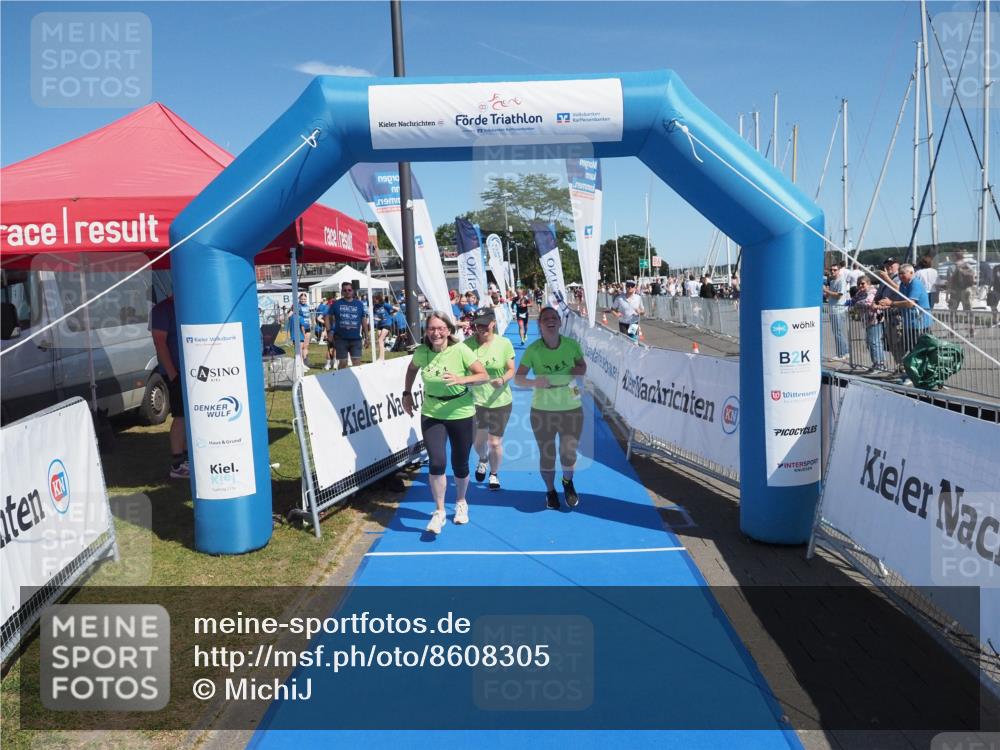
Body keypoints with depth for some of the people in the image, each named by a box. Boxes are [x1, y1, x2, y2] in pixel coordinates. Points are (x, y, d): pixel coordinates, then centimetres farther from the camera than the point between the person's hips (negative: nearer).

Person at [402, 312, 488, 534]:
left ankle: (461, 503, 41)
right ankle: (439, 512, 7)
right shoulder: (421, 352, -7)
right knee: (437, 463, -12)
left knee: (460, 465, 12)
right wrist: (407, 393, 12)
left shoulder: (460, 350, -17)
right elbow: (412, 369, 16)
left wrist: (461, 379, -31)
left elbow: (484, 375, -16)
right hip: (431, 415, 1)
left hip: (461, 415, -1)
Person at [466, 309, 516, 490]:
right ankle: (483, 460, 44)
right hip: (476, 400, 0)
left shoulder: (504, 343, -7)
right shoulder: (468, 344, -7)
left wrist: (502, 380, -22)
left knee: (495, 442, 7)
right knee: (478, 440, 5)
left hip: (500, 401, 0)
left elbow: (511, 370, -3)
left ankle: (494, 473, 36)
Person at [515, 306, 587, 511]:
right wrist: (534, 382, -31)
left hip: (572, 409, 1)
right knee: (547, 455, 10)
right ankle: (550, 491, 37)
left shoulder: (571, 345, -8)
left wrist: (579, 370, -13)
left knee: (569, 454, 6)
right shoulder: (533, 350, -13)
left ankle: (567, 482, 41)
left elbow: (582, 365, 10)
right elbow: (518, 378, -11)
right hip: (542, 410, -1)